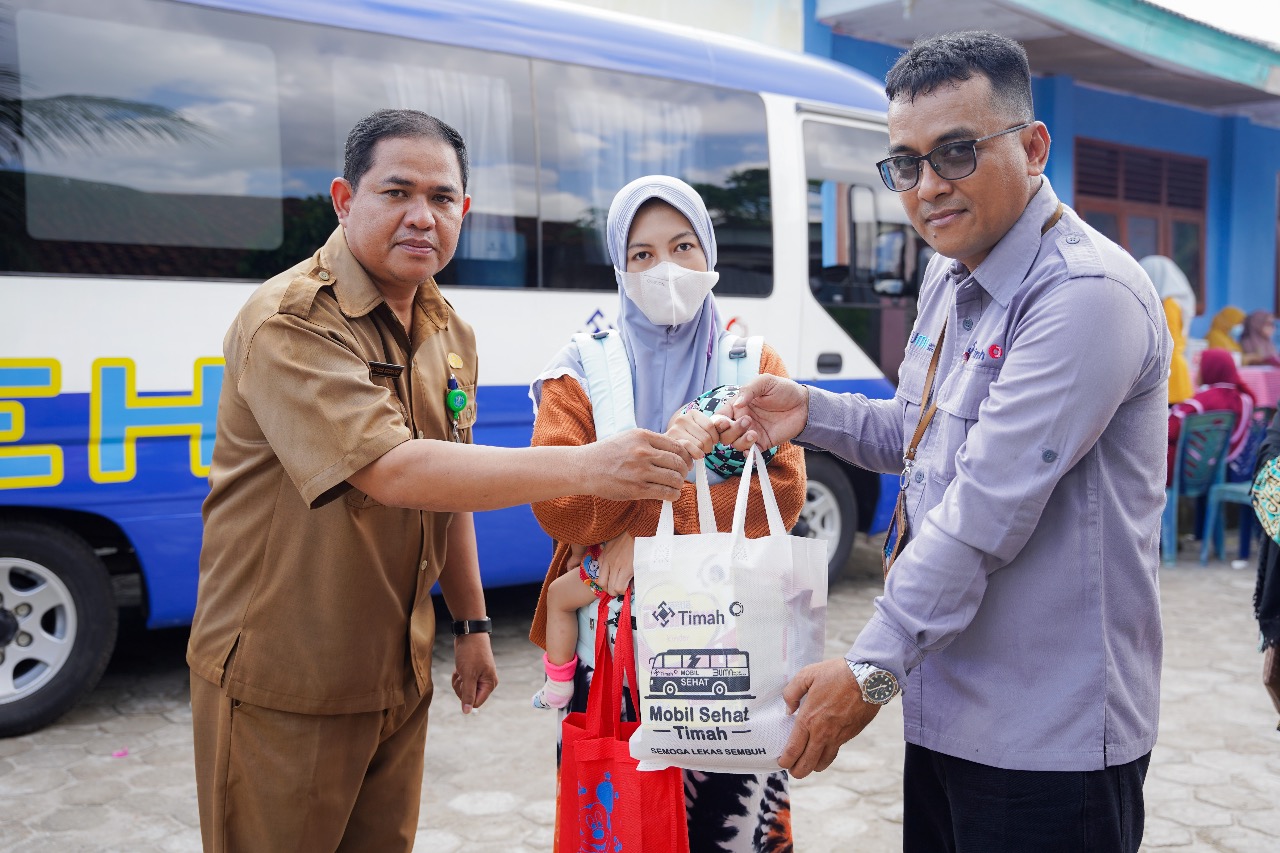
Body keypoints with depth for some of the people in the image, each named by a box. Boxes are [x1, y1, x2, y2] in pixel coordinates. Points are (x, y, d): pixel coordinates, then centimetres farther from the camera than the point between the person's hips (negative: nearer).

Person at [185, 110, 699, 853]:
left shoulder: (451, 333, 7)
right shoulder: (289, 324, -20)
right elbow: (396, 474, -32)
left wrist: (472, 623, 15)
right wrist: (588, 467, -36)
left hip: (400, 676, 7)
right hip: (284, 686, -6)